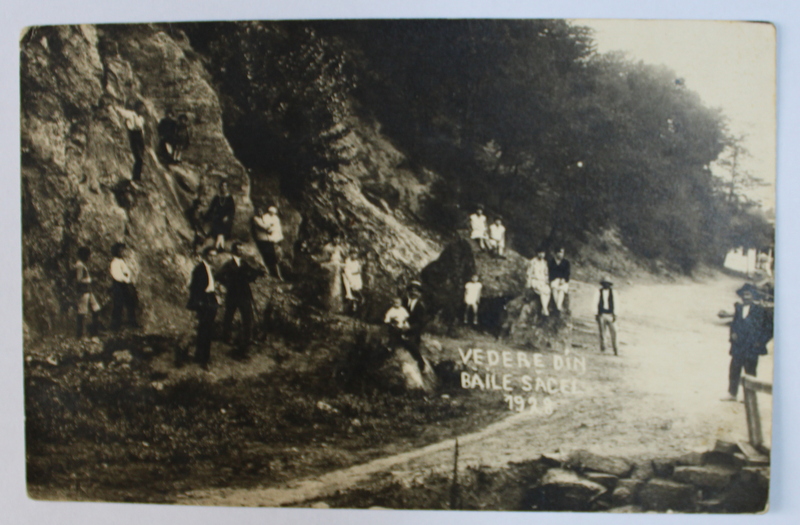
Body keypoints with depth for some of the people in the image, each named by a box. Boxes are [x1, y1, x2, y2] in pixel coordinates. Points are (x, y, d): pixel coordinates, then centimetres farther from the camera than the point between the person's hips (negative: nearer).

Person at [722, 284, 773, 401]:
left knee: (750, 373, 1)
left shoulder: (759, 310, -5)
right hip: (738, 347, 5)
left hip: (752, 348, -5)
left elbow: (769, 329, -2)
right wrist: (733, 333, 3)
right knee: (734, 370, 5)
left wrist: (760, 342, -7)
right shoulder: (738, 308, 10)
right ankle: (732, 394, 15)